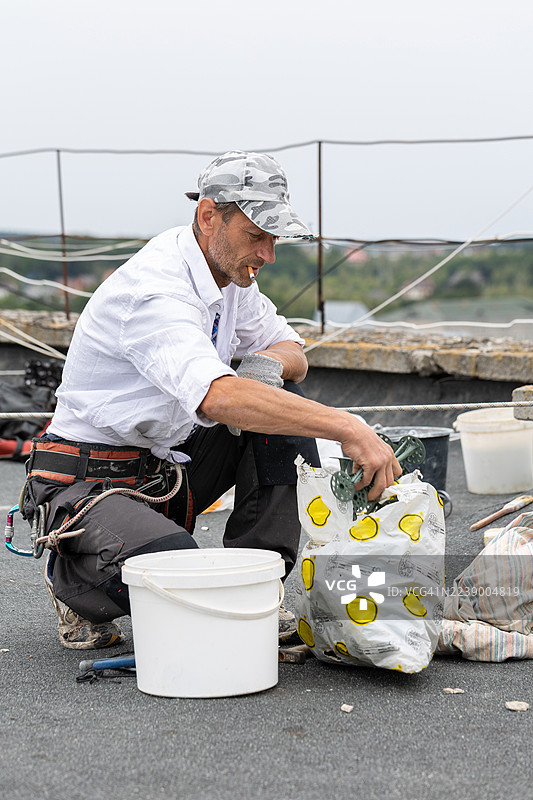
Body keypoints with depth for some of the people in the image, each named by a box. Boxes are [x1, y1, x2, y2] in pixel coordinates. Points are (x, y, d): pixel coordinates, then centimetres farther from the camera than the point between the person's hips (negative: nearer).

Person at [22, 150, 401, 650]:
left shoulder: (229, 271, 2)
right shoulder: (154, 290, -28)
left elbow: (292, 353, 11)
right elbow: (219, 398, -44)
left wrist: (268, 363, -16)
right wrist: (347, 428, -48)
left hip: (167, 465, 9)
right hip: (90, 482, -9)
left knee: (284, 399, -5)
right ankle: (74, 580, 1)